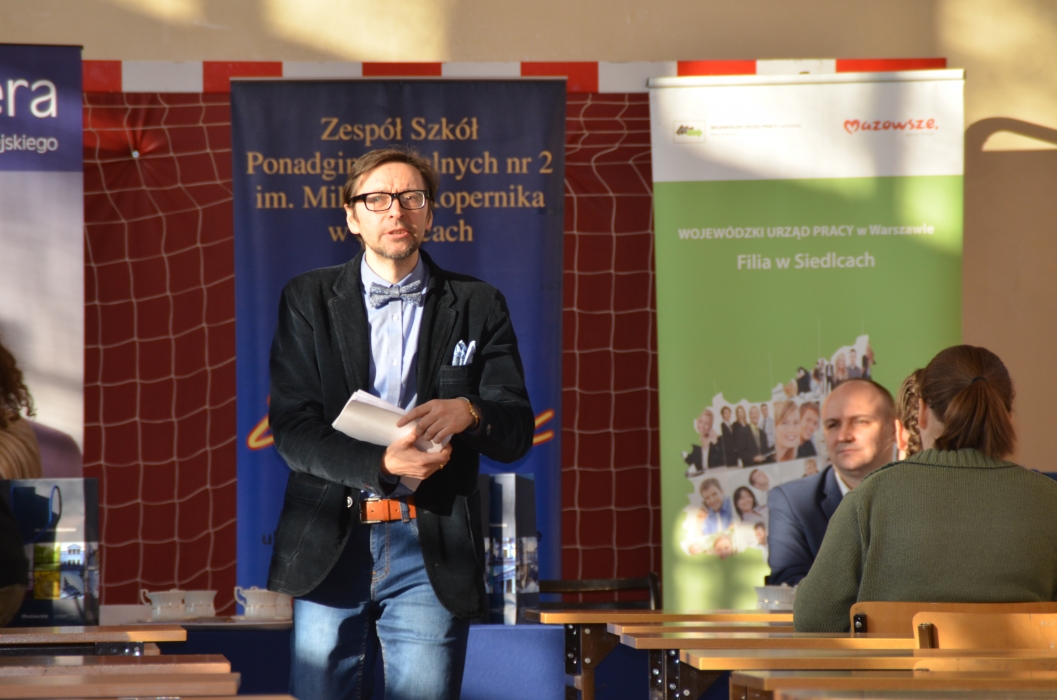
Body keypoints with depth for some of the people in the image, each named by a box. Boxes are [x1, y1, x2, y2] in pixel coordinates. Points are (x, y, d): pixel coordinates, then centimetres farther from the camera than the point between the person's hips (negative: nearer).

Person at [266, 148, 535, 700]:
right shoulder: (308, 300, 9)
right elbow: (291, 428, -1)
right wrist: (381, 465, -17)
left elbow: (517, 433, 5)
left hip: (431, 551, 0)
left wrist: (468, 412, -19)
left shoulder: (477, 307, 10)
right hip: (329, 547, 0)